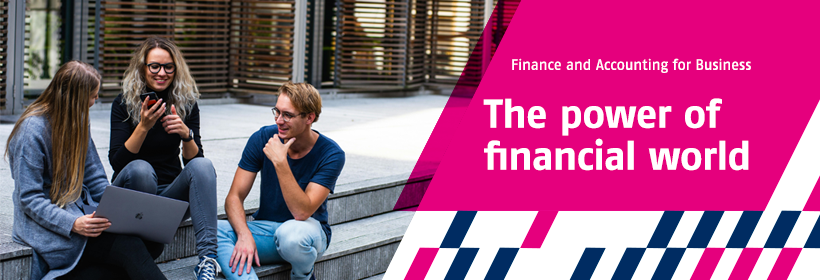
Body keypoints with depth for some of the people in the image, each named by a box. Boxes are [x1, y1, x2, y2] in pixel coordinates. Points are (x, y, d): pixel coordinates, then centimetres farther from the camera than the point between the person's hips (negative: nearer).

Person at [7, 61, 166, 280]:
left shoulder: (79, 122, 12)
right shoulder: (32, 130, -12)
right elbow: (29, 199, -15)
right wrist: (73, 224, -29)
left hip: (83, 212, 8)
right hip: (47, 224, -8)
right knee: (129, 248, -30)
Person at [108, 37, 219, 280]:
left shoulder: (187, 104, 2)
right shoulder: (124, 103, -5)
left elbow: (193, 159, -3)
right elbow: (116, 161, -14)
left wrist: (186, 134, -23)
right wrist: (143, 127, -26)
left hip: (171, 193, 2)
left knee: (203, 165, -27)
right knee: (140, 168, -34)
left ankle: (208, 257, -38)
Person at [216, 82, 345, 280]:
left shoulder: (331, 154, -15)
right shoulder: (263, 138, -6)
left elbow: (302, 212, -25)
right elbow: (234, 197, -7)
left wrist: (280, 162, -32)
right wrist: (244, 235, -27)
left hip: (308, 229, -3)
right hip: (265, 229, 3)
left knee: (290, 233, -39)